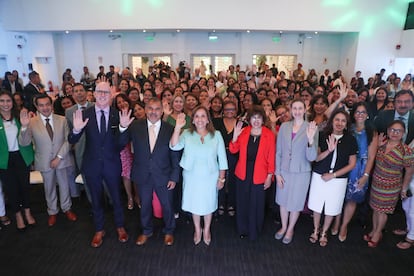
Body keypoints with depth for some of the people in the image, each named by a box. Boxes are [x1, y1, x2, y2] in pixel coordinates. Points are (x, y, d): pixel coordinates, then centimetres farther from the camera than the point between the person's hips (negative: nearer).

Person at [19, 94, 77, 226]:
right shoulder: (32, 122, -8)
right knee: (49, 188, 17)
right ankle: (52, 212, 37)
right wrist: (24, 127, -31)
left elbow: (68, 140, -6)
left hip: (61, 160, 0)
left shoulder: (62, 120, -5)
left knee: (64, 185, 16)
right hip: (44, 162, 0)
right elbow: (24, 143, -14)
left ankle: (66, 208, 37)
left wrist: (59, 157, -14)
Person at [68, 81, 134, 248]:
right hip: (92, 164, 1)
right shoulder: (85, 114, -10)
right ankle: (99, 230, 41)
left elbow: (122, 144, -17)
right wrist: (77, 129, -33)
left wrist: (123, 127, -36)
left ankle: (120, 227, 42)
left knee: (116, 197, 18)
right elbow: (72, 141, -11)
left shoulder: (118, 115, -11)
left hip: (112, 164, 0)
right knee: (95, 199, 19)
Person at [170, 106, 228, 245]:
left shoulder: (216, 135, -6)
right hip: (191, 176, 0)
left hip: (210, 176, 0)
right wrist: (178, 128, -33)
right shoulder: (186, 134, -7)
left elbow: (222, 158, -3)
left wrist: (221, 178, -3)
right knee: (194, 203, 16)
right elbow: (174, 146, -23)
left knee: (208, 204, 16)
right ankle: (197, 230, 41)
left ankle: (206, 230, 41)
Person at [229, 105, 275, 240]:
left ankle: (254, 232, 32)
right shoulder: (244, 132, 1)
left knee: (256, 204, 10)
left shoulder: (269, 135, -6)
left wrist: (269, 176, -5)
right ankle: (243, 229, 34)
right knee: (242, 202, 13)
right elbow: (233, 150, -2)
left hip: (259, 176, -2)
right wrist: (235, 135, -16)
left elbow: (271, 157, -4)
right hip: (243, 174, 2)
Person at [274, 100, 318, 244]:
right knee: (283, 201, 17)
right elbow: (278, 151, 2)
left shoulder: (312, 128, -11)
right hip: (284, 171, 2)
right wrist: (277, 172, -1)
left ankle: (290, 229, 39)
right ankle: (283, 226, 42)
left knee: (295, 203, 14)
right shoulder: (284, 126, -3)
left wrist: (311, 139, -33)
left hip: (301, 172, -2)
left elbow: (312, 157, -16)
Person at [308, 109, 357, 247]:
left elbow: (352, 164, 0)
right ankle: (315, 231, 35)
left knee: (331, 209, 12)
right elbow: (316, 158, -4)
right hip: (319, 176, 0)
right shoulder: (322, 136, -6)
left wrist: (333, 175, -9)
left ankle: (324, 233, 36)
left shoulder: (351, 140, -4)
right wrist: (329, 150, -22)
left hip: (338, 180, 0)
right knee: (317, 206, 11)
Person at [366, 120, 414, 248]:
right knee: (375, 208, 18)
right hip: (376, 183, 5)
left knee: (382, 211, 10)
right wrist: (377, 145, -7)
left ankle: (378, 233, 32)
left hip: (390, 187, -5)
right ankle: (374, 230, 37)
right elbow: (373, 157, 11)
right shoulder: (382, 143, -4)